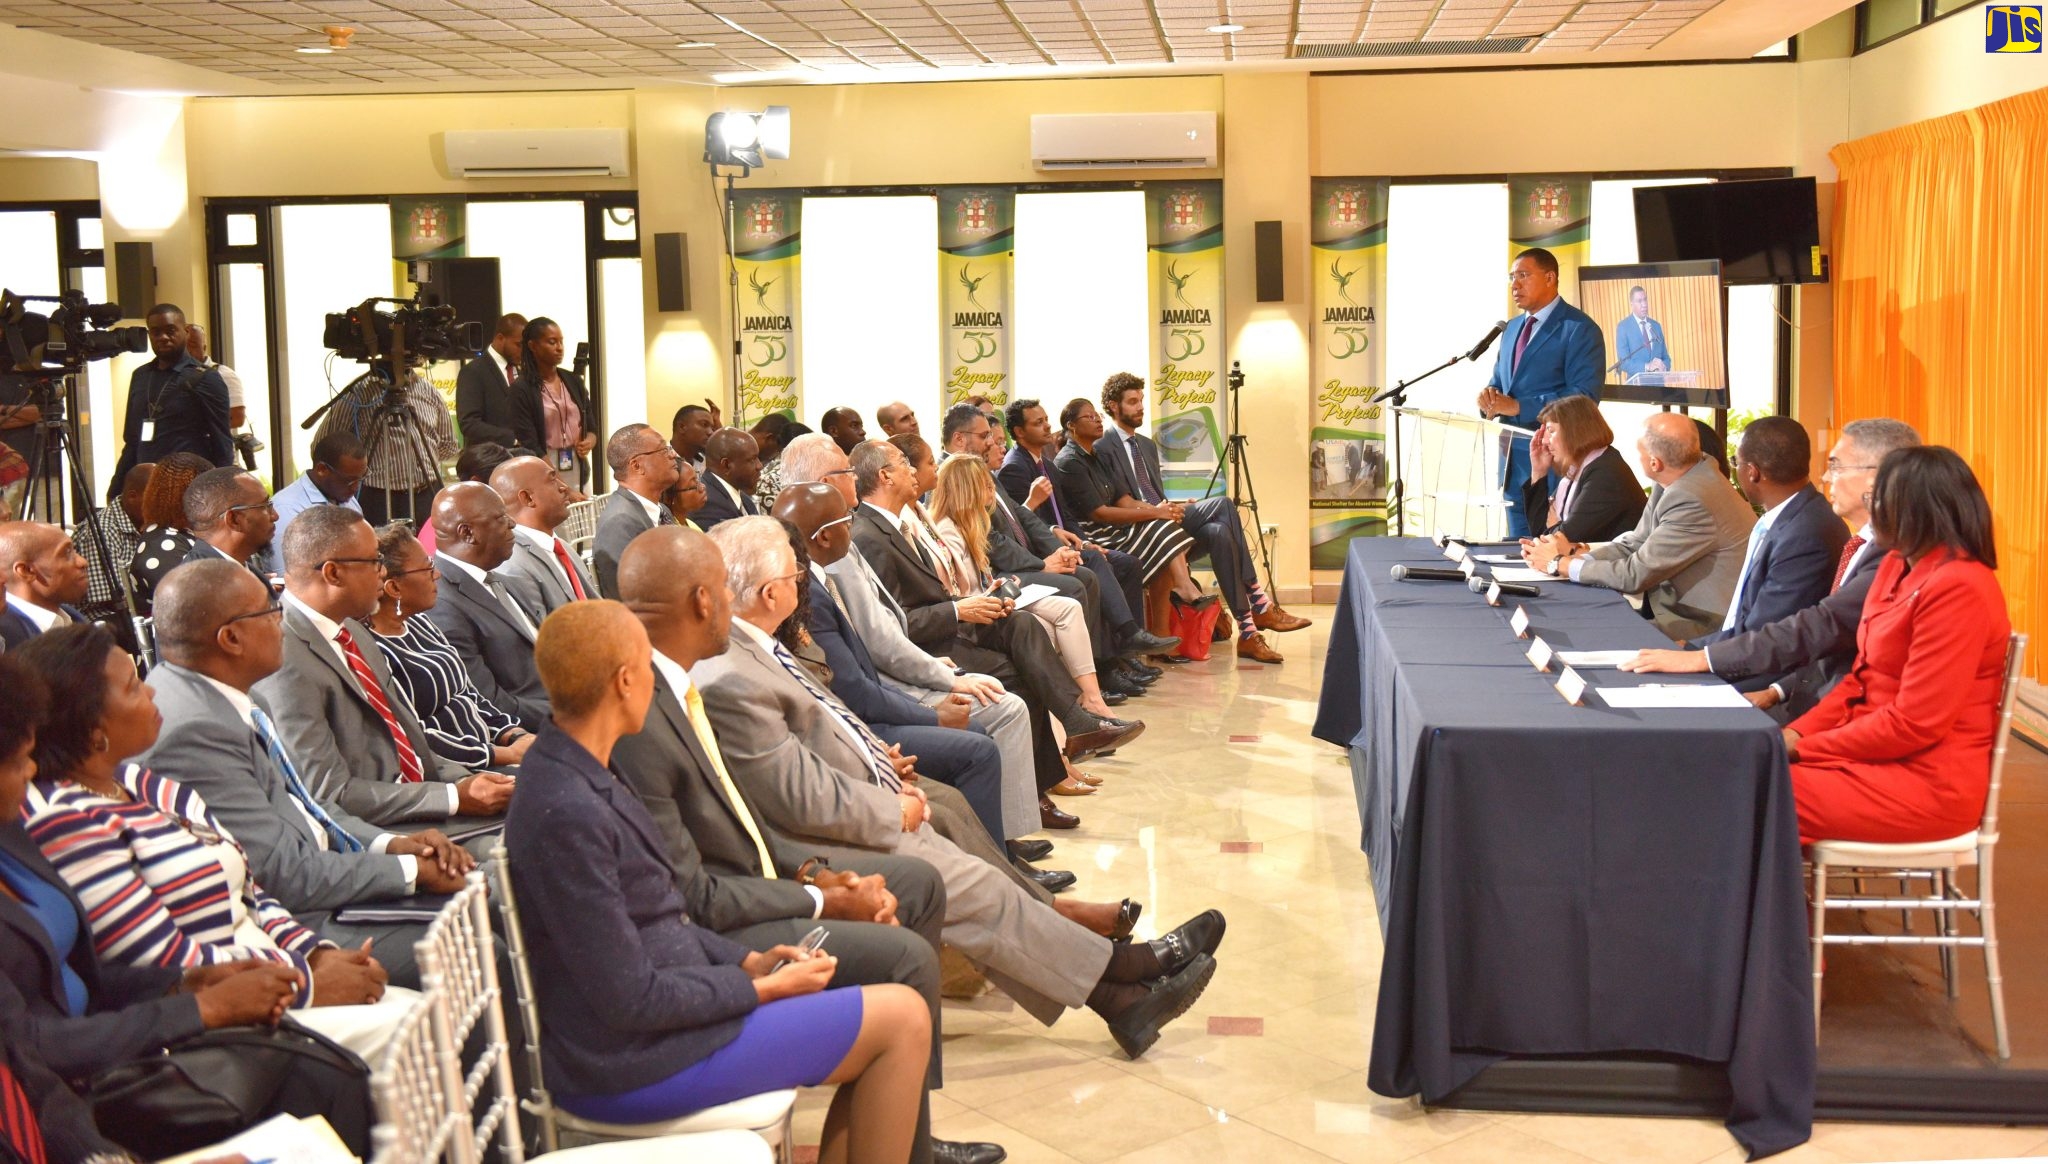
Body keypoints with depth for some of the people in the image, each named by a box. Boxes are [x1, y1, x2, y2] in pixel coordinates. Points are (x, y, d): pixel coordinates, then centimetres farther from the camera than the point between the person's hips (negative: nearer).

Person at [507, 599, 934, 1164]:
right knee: (901, 1018, -4)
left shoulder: (581, 775, 5)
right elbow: (631, 1001, -23)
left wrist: (748, 961, 4)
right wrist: (762, 987, -12)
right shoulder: (566, 813, -25)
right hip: (633, 1066, -9)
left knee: (896, 1018, 13)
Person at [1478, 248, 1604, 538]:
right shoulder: (1512, 328, 17)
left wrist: (1517, 406, -22)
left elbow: (1583, 396, -18)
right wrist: (1489, 398, -4)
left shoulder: (1579, 329, -9)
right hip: (1513, 461, 8)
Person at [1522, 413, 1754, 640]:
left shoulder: (1694, 500, -26)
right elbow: (1633, 546, 7)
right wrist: (1573, 557, -9)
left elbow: (1635, 575, -20)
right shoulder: (1672, 484, 1)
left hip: (1706, 627, -8)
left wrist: (1560, 564, -8)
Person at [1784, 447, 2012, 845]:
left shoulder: (1958, 588, -18)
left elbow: (1914, 724, -20)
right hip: (1877, 755, 9)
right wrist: (1798, 732, 0)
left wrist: (1802, 749, -14)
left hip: (1926, 783, -9)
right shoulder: (1898, 567, 11)